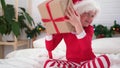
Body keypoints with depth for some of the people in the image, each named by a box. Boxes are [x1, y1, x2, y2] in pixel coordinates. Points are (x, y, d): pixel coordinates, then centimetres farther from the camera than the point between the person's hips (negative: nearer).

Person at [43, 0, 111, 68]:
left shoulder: (89, 28, -6)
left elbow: (86, 47, -30)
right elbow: (50, 48, -7)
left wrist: (78, 25, -40)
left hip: (88, 62, -1)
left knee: (104, 59, -35)